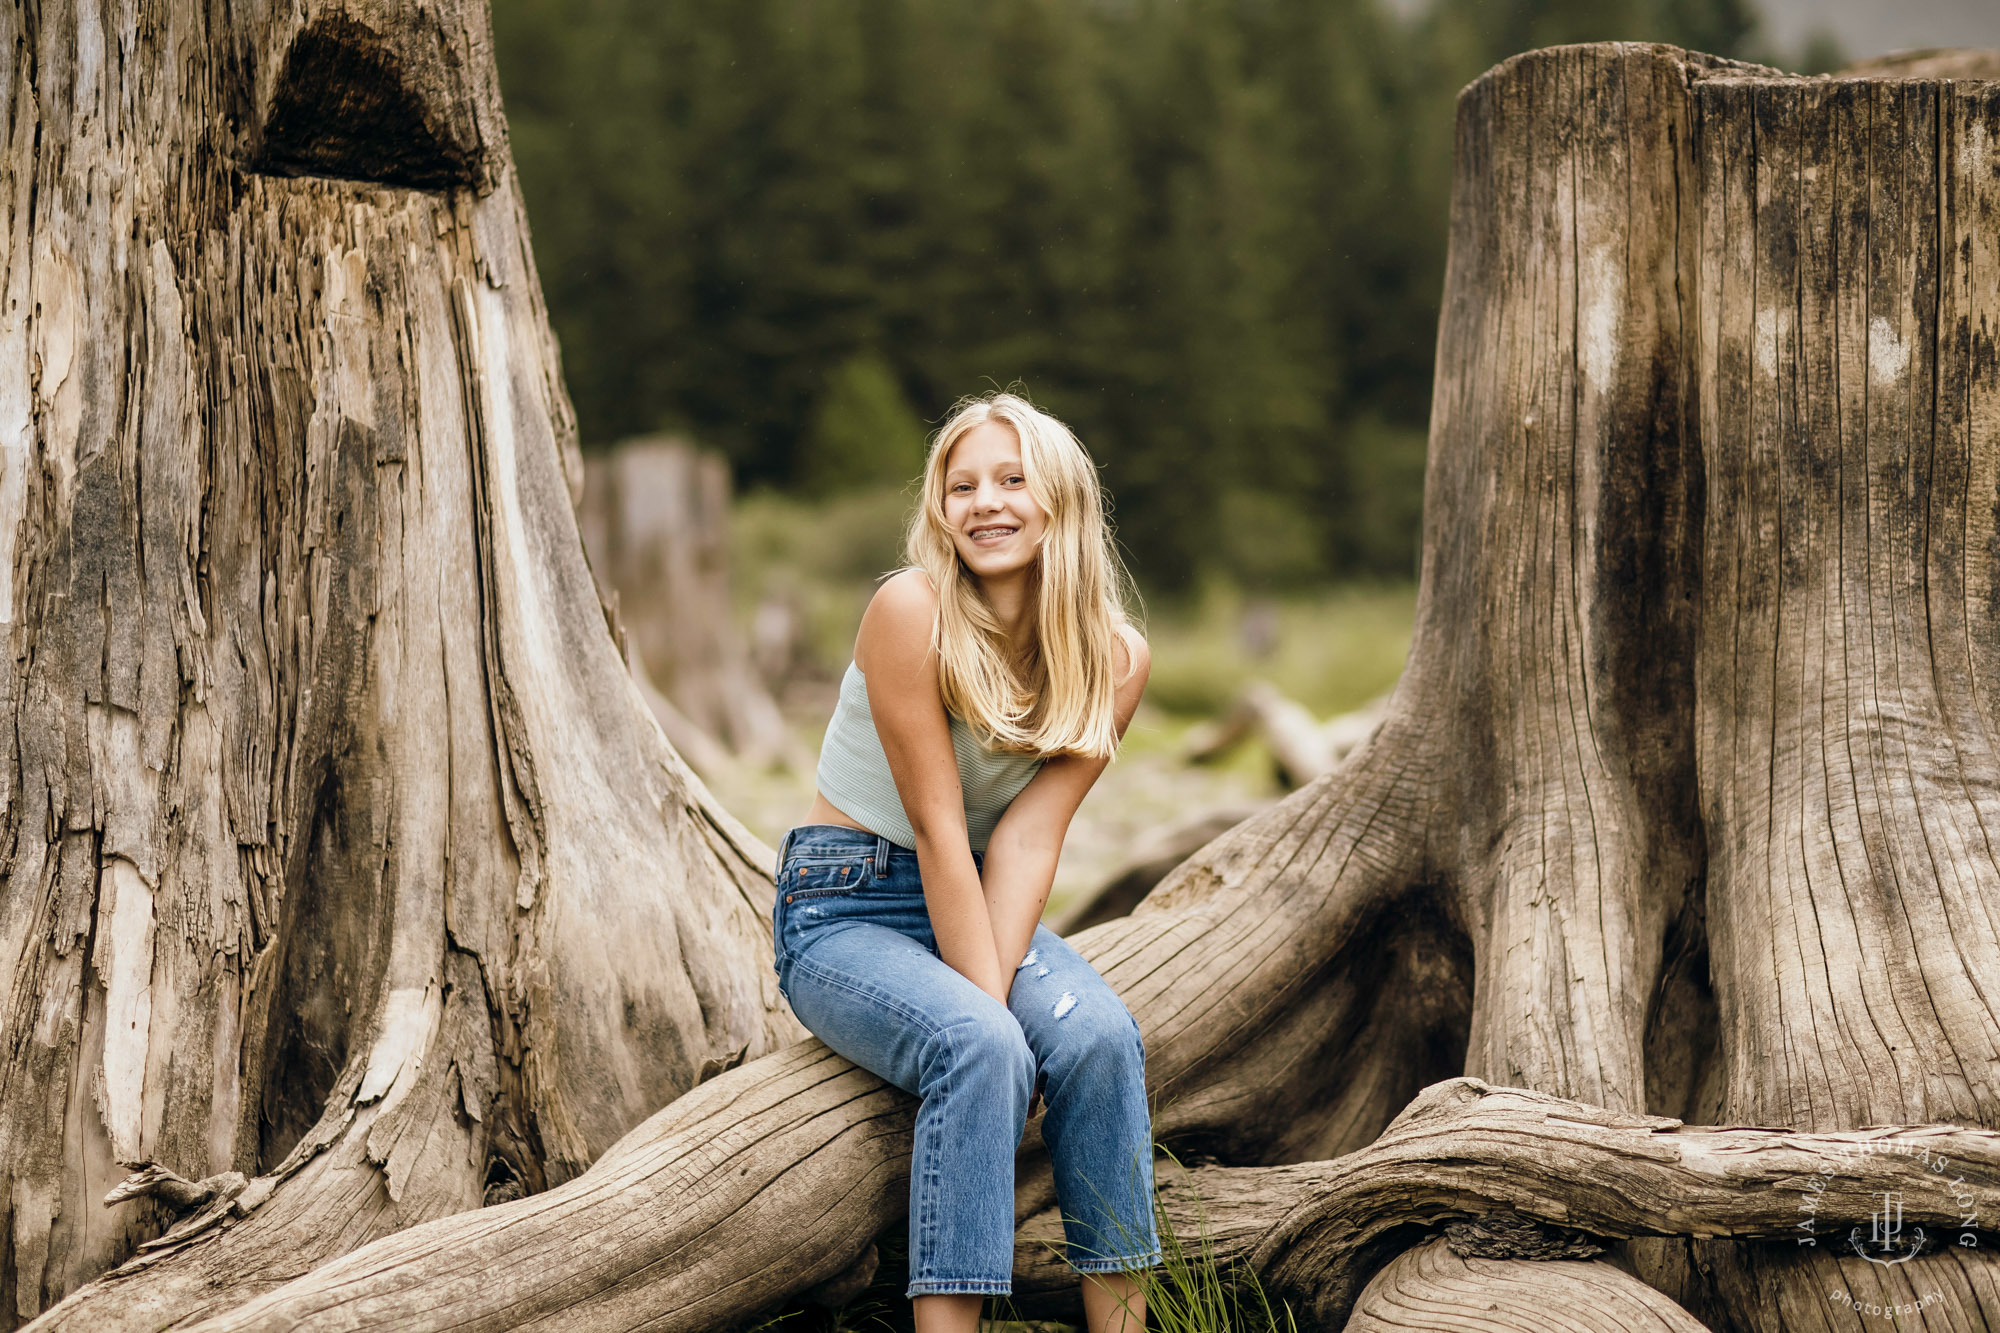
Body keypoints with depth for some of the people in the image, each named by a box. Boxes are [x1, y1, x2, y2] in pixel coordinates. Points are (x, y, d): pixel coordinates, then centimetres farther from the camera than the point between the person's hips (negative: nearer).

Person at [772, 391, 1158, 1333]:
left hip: (985, 906, 4)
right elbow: (938, 830, -19)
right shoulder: (910, 612, -19)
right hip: (846, 911, -4)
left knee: (1099, 1037, -26)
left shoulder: (1113, 658, -5)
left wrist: (996, 993, -24)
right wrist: (987, 1008, -22)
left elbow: (1027, 838, -11)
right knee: (980, 1049, -32)